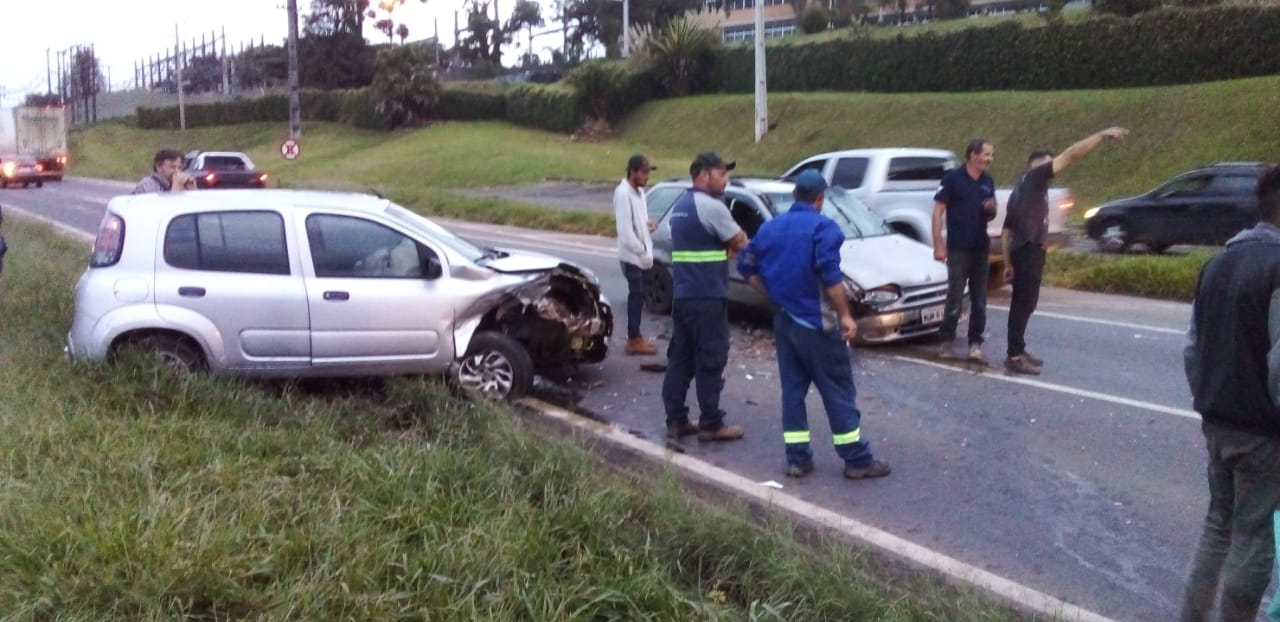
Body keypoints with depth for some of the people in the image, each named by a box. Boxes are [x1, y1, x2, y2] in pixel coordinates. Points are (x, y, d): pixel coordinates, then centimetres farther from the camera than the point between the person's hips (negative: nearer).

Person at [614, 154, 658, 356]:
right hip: (632, 256, -9)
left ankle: (635, 335, 22)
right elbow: (625, 230, -23)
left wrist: (647, 251, 8)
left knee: (638, 295, 13)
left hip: (640, 255, 9)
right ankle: (633, 340, 3)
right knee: (636, 296, -4)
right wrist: (642, 253, -19)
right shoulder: (623, 194, -19)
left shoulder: (639, 192, 10)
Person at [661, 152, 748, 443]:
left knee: (680, 358, 11)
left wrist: (726, 246, 7)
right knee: (710, 361, -2)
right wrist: (741, 239, 14)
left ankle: (676, 420, 15)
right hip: (707, 297, -9)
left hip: (681, 294, 9)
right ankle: (711, 424, 4)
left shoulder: (680, 206, 15)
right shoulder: (711, 206, -14)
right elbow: (741, 244, -7)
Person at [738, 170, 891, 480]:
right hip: (816, 322, -6)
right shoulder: (823, 227, -12)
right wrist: (844, 315, -15)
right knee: (838, 392, -1)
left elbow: (747, 267, 12)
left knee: (792, 389, 10)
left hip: (783, 320, 6)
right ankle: (857, 460, 4)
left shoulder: (770, 228, 9)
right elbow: (830, 275, -21)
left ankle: (797, 458, 10)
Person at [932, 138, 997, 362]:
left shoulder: (988, 182, 10)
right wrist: (938, 244, -14)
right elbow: (937, 212, -8)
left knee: (979, 300, 6)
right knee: (955, 298, -3)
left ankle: (975, 344, 13)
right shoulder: (952, 177, -7)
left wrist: (991, 208, -5)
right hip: (958, 248, -5)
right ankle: (947, 341, 10)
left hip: (981, 248, 5)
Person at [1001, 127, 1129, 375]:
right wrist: (1103, 134, -11)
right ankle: (1014, 357, -9)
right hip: (1029, 250, -10)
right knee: (1024, 303, -9)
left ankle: (1018, 351, 21)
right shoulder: (1034, 177, -2)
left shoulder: (1021, 189, 23)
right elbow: (1070, 155, -11)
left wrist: (1008, 264, 19)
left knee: (1023, 303, 14)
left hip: (1022, 250, 10)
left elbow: (1006, 231, 20)